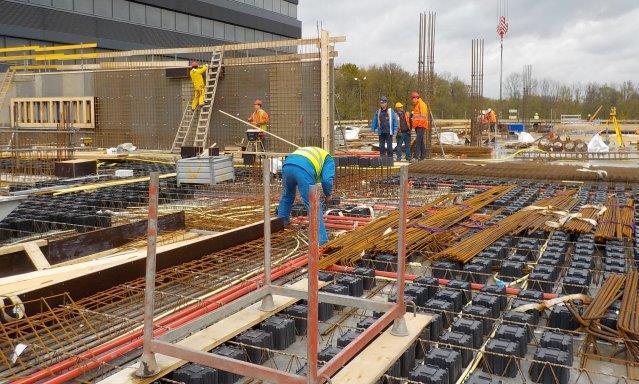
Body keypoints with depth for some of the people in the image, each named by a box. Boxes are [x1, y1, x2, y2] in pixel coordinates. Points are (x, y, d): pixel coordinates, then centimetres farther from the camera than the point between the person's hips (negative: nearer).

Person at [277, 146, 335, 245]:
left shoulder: (304, 150, 45)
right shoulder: (328, 159, 26)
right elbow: (327, 180, 8)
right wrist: (328, 194, 27)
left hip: (287, 165, 6)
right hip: (304, 170, -6)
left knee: (287, 195, 33)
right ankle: (321, 239, 1)